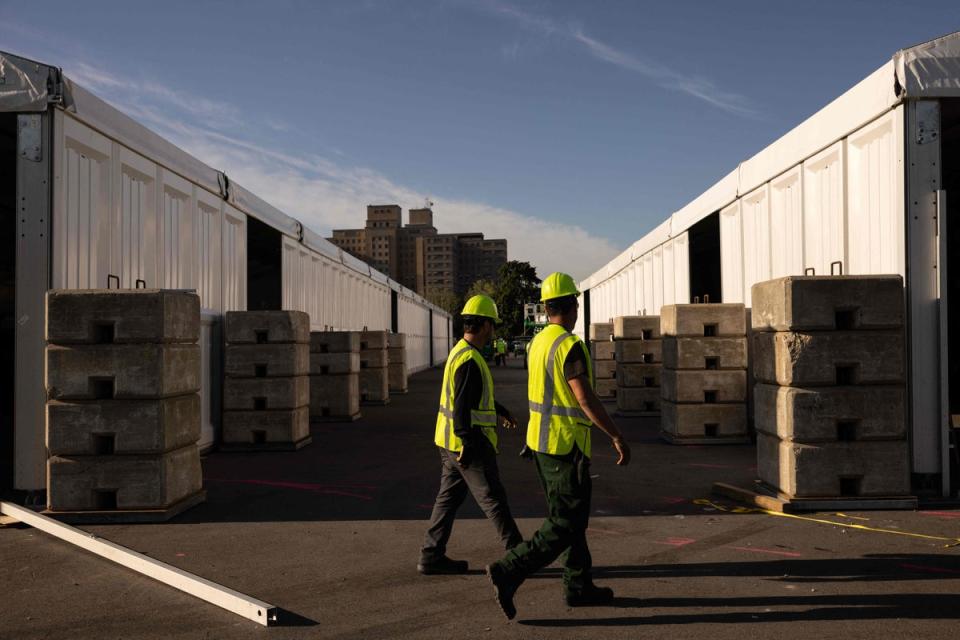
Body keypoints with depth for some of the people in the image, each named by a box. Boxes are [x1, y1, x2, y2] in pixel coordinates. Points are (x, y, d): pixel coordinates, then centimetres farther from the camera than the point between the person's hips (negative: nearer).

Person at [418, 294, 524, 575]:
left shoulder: (460, 352, 14)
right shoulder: (469, 360, -19)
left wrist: (501, 411, 39)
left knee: (449, 497, 11)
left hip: (450, 442, 10)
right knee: (493, 498, 0)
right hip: (468, 443, -10)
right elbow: (462, 406, -26)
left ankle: (431, 555, 13)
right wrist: (469, 446, -28)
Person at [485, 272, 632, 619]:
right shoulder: (570, 346, -19)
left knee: (569, 517, 17)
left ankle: (579, 586, 25)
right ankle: (509, 571, -9)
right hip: (566, 446, -9)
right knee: (564, 525, -3)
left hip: (540, 440, 9)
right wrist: (618, 438, -16)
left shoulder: (538, 341, 8)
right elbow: (586, 399, -23)